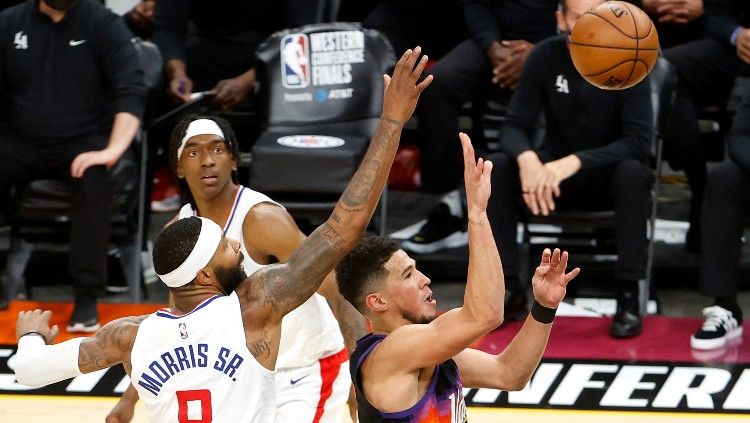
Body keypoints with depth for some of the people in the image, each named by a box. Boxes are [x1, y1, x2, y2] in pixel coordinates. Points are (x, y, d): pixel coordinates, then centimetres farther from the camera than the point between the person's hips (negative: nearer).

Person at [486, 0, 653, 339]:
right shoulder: (546, 56, -9)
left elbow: (638, 142, -23)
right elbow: (515, 126, -9)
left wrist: (574, 162, -37)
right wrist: (527, 158, -34)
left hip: (607, 174, -2)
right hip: (554, 173, 2)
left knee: (633, 172, -35)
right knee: (497, 168, -24)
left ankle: (628, 295, -28)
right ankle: (507, 287, -18)